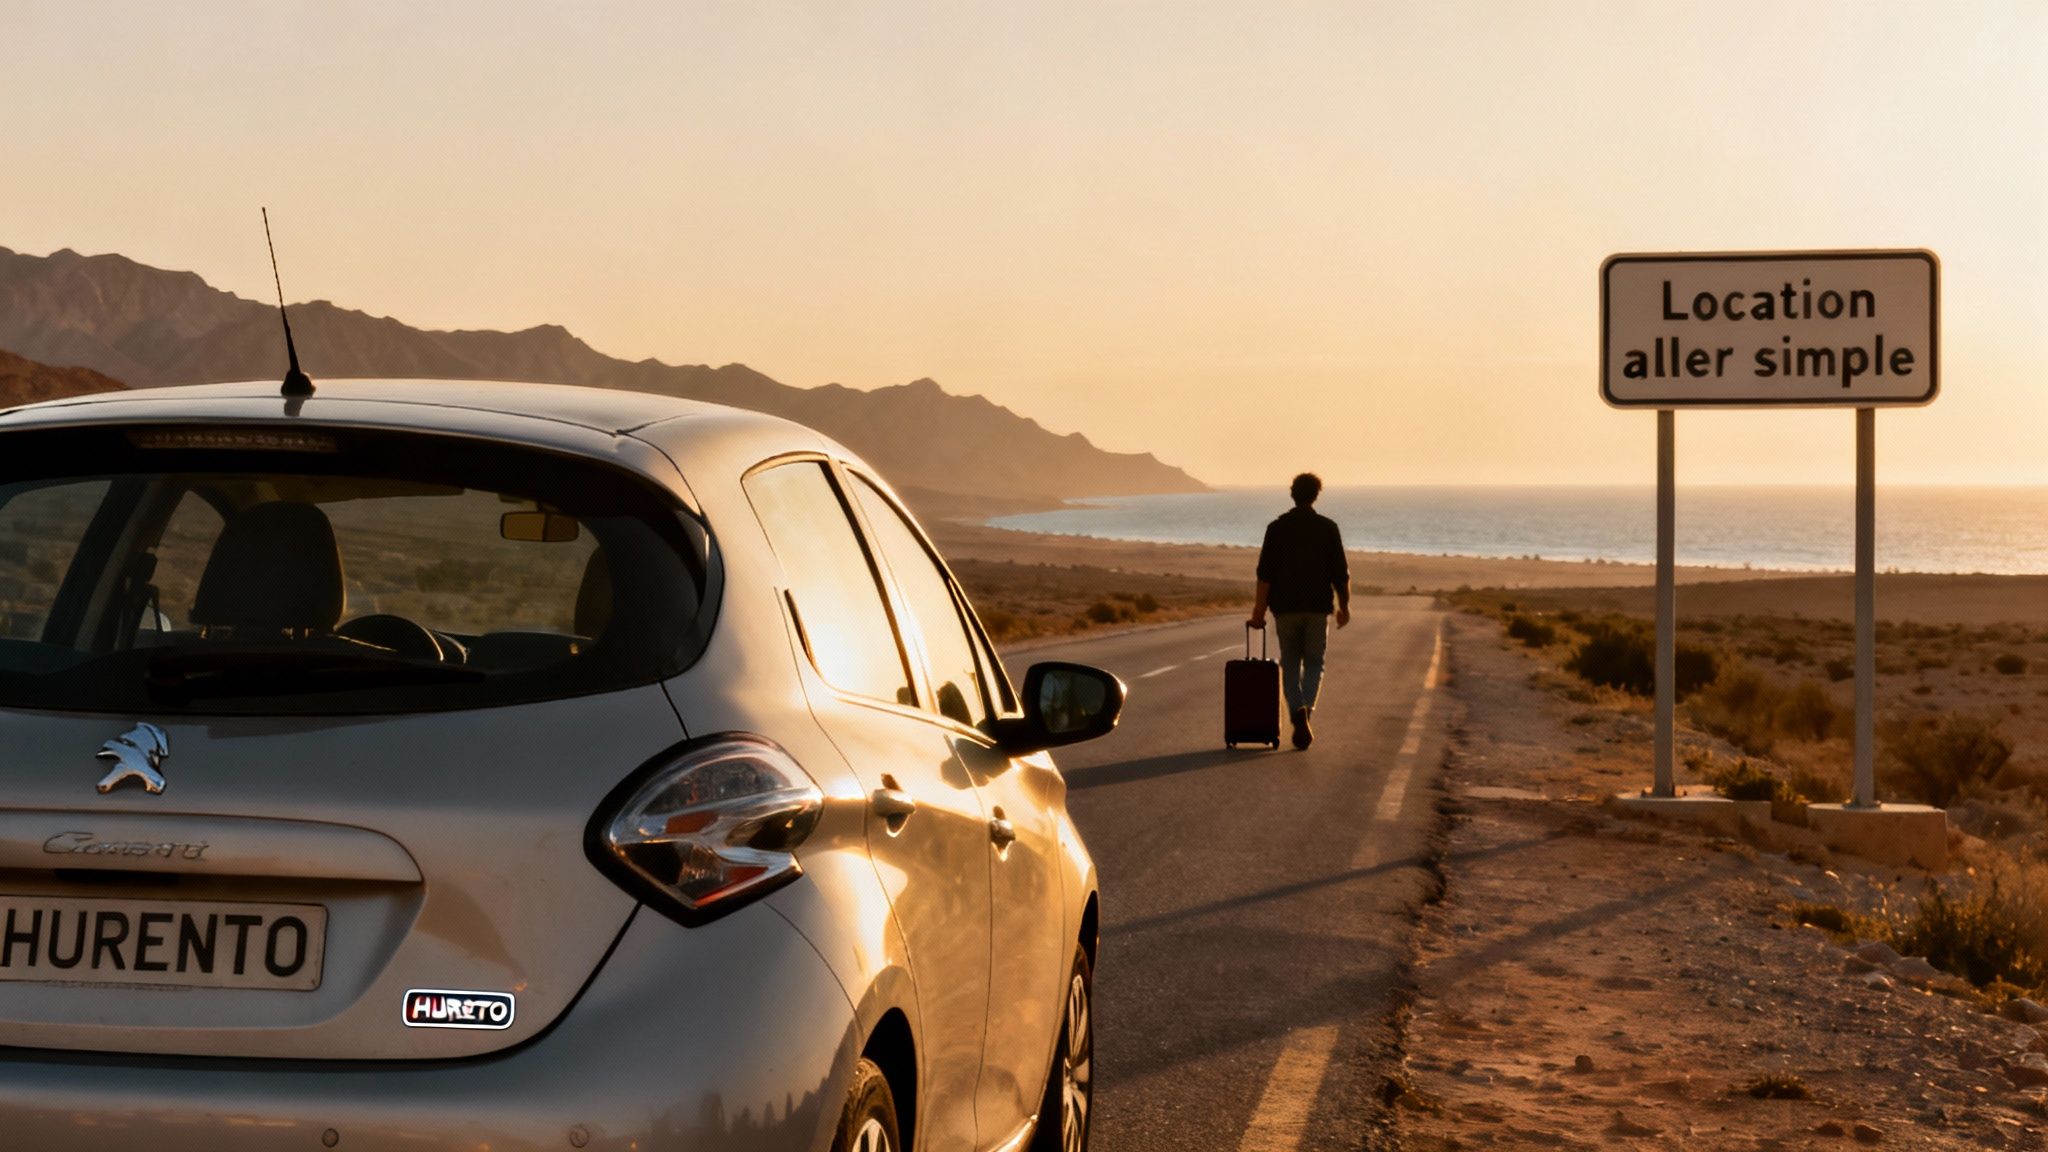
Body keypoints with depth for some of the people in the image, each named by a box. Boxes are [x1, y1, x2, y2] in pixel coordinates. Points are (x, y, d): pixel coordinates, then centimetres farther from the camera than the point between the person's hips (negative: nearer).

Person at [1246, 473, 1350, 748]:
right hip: (1318, 606, 0)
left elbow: (1265, 573, -6)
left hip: (1286, 606, 0)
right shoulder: (1328, 527, -1)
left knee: (1290, 664, 12)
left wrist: (1259, 610, -5)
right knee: (1314, 663, 10)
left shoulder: (1277, 527, -2)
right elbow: (1340, 572, -1)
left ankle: (1297, 714, -5)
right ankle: (1306, 709, -13)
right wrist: (1344, 606, 10)